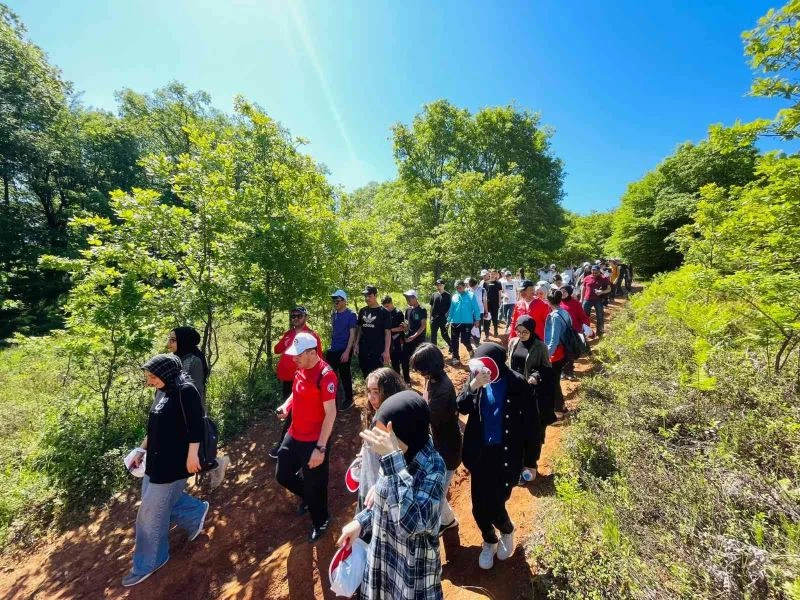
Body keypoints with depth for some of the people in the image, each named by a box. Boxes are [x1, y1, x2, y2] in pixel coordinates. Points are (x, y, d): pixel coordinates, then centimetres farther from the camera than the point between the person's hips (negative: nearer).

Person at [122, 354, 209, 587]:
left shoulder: (185, 391, -25)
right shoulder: (162, 392, 4)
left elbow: (196, 426, -25)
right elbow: (155, 426, 17)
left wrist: (192, 455, -24)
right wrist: (141, 449, 20)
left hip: (173, 463, -9)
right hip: (156, 460, 9)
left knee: (152, 513, 8)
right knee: (160, 501, 22)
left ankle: (148, 563, 32)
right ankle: (196, 513, 42)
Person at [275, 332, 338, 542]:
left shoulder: (325, 375, -26)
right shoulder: (301, 369, 0)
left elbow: (330, 413, -25)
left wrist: (320, 448, -24)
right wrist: (286, 405, -4)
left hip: (314, 441, -8)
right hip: (293, 436, 8)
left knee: (315, 485, 11)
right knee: (283, 474, 23)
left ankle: (320, 522, 41)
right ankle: (307, 497, 51)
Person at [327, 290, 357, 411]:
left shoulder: (351, 315, -11)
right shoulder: (333, 313, 7)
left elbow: (352, 334, -13)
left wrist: (347, 352, -18)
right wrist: (331, 345, 13)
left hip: (344, 350, -6)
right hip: (332, 349, 6)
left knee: (344, 375, 4)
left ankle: (348, 399, 22)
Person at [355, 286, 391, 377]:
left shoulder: (383, 312, -8)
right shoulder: (362, 311, 7)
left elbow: (387, 332, -9)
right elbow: (359, 329, 14)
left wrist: (386, 351, -13)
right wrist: (357, 344, 7)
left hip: (378, 350, -5)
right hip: (363, 349, 5)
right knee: (366, 375, 13)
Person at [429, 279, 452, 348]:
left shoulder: (447, 295, -3)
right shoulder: (434, 295, 7)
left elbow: (449, 307, -4)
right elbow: (431, 307, 10)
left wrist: (448, 318, -9)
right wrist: (430, 317, 7)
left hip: (443, 318, -4)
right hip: (434, 318, 4)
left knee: (444, 335, 6)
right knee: (433, 335, 6)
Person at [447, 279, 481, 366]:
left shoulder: (471, 295, -5)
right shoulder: (454, 297, 4)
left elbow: (476, 308, -4)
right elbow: (451, 310, 11)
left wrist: (477, 320, -7)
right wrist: (448, 320, 11)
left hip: (467, 322, -4)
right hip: (455, 322, 4)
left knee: (465, 340, -5)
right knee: (454, 341, 7)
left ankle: (471, 352, 27)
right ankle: (455, 358, 23)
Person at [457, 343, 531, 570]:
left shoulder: (517, 384, -16)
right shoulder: (478, 379, -9)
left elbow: (527, 423, -7)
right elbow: (461, 408, -14)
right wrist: (472, 387, -32)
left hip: (506, 454, -3)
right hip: (480, 453, 3)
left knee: (494, 505, 0)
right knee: (478, 506, 11)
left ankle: (507, 531, 38)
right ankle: (489, 541, 45)